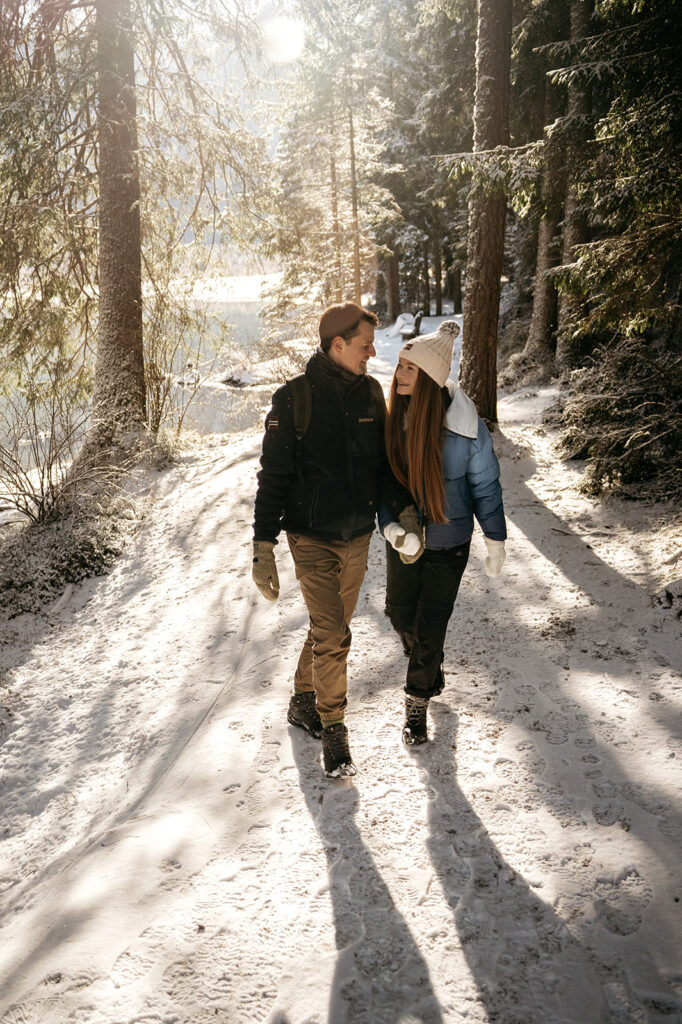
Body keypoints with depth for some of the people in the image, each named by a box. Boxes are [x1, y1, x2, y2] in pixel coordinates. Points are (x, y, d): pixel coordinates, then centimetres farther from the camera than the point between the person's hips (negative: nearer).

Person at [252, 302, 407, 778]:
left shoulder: (371, 392, 2)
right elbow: (273, 477, -10)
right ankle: (333, 728, 10)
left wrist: (402, 506, -6)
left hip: (358, 537, 5)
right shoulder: (294, 399, -12)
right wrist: (263, 549, -13)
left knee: (332, 629, 16)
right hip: (313, 538, -5)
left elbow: (384, 463, 11)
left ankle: (304, 702, 37)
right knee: (332, 635, -9)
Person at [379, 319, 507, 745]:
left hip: (448, 541, -4)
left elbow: (484, 484, -8)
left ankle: (417, 703, 24)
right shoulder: (392, 418, -11)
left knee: (430, 626, 2)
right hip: (402, 538, 4)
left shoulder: (465, 427, -20)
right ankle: (433, 671, 46)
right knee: (401, 615, 16)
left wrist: (495, 540, -4)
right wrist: (390, 524, -20)